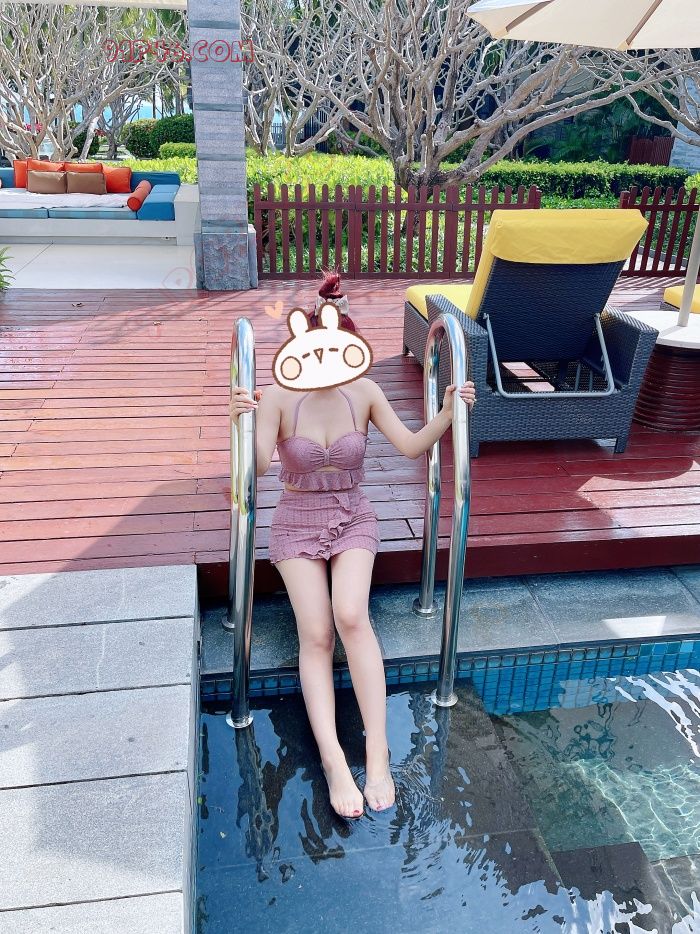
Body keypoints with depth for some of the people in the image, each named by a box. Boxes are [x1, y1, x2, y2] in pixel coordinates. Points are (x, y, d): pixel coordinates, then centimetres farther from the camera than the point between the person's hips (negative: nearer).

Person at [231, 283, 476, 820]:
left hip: (353, 519, 1)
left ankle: (378, 752, -22)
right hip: (296, 523, 0)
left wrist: (448, 413, -21)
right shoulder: (279, 397, -12)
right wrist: (244, 419, -39)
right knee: (316, 634, -21)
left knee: (351, 615, -27)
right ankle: (335, 762, -21)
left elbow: (412, 447, -5)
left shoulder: (364, 392, -6)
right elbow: (258, 465, -22)